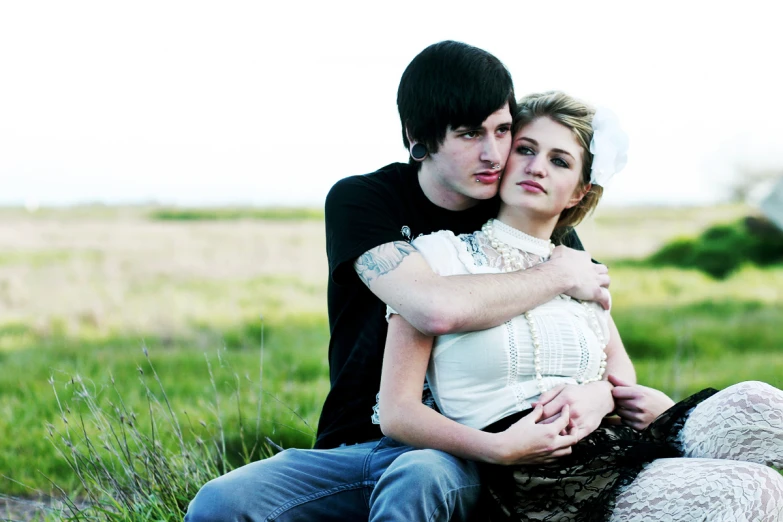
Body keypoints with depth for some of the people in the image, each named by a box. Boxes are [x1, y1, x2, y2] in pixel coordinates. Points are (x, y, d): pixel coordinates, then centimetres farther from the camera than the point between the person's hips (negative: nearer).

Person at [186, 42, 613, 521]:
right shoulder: (360, 202, -3)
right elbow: (437, 308, -23)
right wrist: (558, 276, -11)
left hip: (460, 458, 0)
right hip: (353, 449, 1)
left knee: (417, 479, -38)